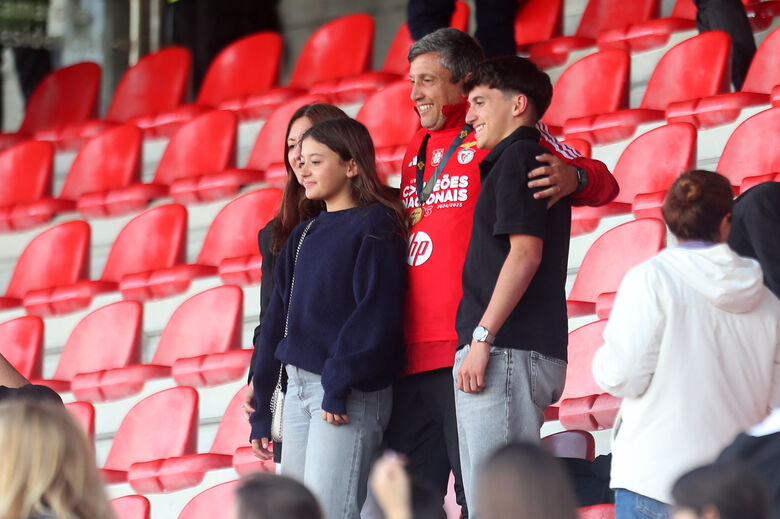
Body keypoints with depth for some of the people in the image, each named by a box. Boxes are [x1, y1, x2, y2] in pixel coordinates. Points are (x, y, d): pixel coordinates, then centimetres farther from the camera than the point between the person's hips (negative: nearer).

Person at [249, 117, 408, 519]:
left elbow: (375, 314, -14)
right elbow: (277, 319, 19)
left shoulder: (375, 226, -4)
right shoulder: (303, 236, 19)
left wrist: (339, 387, -20)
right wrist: (261, 411, 17)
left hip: (350, 394, -8)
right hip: (298, 389, 8)